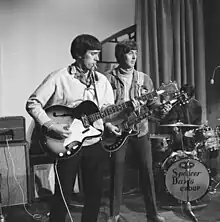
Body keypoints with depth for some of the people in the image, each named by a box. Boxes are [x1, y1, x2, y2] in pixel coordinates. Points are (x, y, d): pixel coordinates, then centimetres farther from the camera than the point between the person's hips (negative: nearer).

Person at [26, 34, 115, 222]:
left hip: (95, 144, 5)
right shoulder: (59, 78, -8)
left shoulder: (102, 80, 7)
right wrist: (52, 126, -18)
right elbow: (33, 103, -8)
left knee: (95, 193, 13)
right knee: (63, 195, 5)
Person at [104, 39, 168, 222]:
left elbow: (152, 101, 9)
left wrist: (160, 108, -12)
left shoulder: (144, 78, 8)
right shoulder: (108, 78, -3)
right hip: (117, 130, -3)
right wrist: (107, 123, -17)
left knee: (147, 171, 6)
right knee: (117, 172, 4)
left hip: (140, 130, 3)